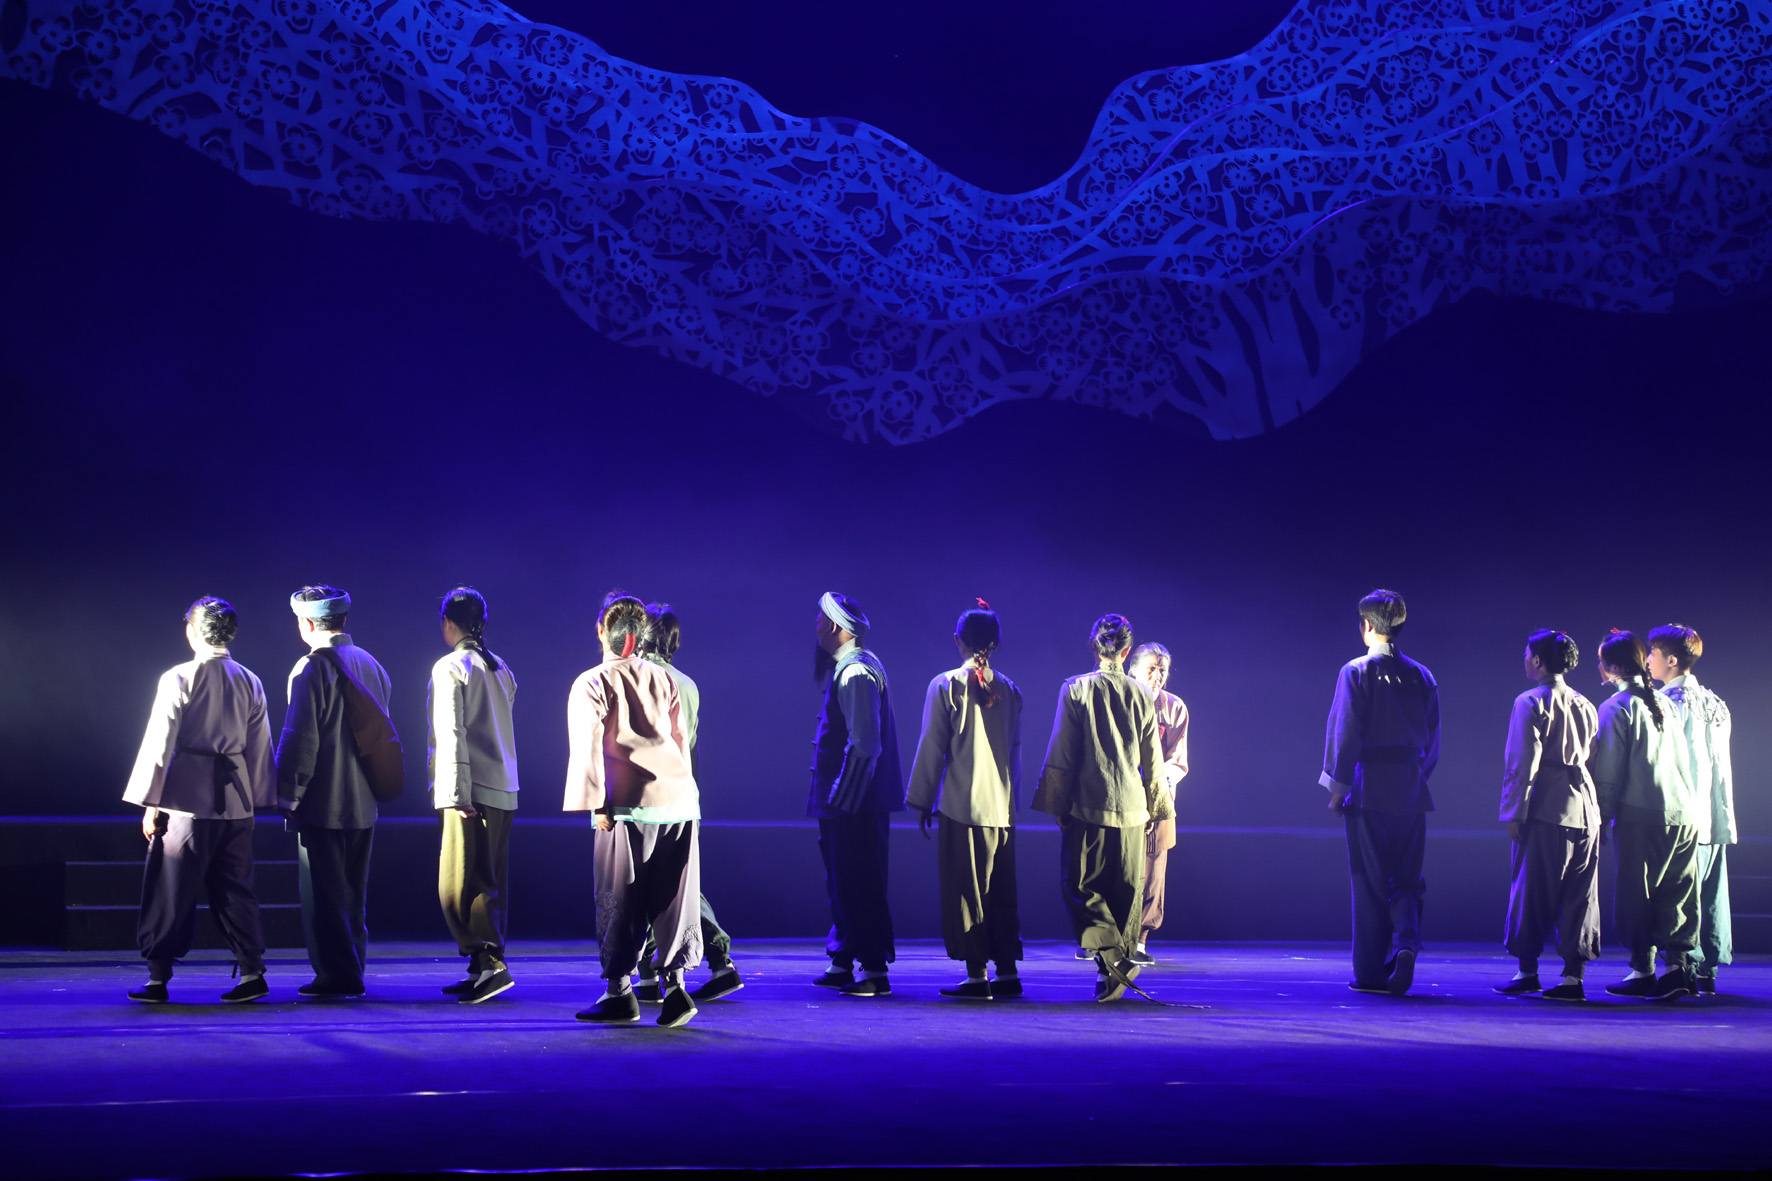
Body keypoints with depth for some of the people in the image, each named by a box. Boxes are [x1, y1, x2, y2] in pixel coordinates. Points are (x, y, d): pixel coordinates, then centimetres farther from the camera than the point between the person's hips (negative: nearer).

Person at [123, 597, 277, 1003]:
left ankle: (158, 978, 4)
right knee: (233, 888, 11)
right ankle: (252, 970, 4)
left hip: (187, 801, -4)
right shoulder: (250, 682, 7)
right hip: (236, 801, 4)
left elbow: (159, 744, -6)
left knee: (170, 892, 2)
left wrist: (150, 803, -2)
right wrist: (256, 800, 16)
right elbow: (260, 747, 10)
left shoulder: (179, 679, -7)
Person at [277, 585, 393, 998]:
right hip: (364, 804, 7)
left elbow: (300, 740, -15)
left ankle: (335, 975, -1)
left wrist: (289, 793, -7)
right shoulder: (372, 665, 9)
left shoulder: (311, 669, -13)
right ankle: (352, 972, 17)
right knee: (352, 893, 13)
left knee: (323, 893, -1)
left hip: (322, 804, -7)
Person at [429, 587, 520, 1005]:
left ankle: (489, 963, -17)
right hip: (504, 791, 8)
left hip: (470, 793, -8)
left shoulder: (449, 668, -7)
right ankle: (483, 969, 13)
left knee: (460, 884, -7)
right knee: (491, 883, 10)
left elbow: (451, 733, -14)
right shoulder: (501, 669, 15)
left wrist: (456, 794, -17)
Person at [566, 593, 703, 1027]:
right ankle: (675, 986, -2)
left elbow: (588, 745, -6)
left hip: (629, 803, -4)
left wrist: (597, 804, -7)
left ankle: (620, 992, 6)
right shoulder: (662, 679, 13)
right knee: (673, 898, 5)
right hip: (678, 797, 4)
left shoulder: (591, 684, 1)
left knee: (620, 899, 4)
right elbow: (680, 739, 15)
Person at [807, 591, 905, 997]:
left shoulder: (856, 673, -16)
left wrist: (841, 797, -22)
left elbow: (864, 743, -23)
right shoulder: (847, 668, 16)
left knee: (859, 886, -7)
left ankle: (874, 971, -5)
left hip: (856, 804, -10)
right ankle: (841, 964, 22)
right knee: (842, 883, 15)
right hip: (846, 801, 10)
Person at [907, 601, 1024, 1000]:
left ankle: (976, 975, -3)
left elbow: (932, 748, -4)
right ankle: (1007, 973, 11)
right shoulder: (1009, 690, 8)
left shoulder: (945, 686, -5)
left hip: (961, 803, -4)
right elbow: (1016, 750, 13)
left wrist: (922, 802, 3)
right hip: (1002, 806, 4)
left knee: (965, 890, -1)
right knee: (1002, 891, 10)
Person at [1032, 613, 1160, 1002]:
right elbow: (1153, 763, 8)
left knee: (1079, 886, 2)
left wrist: (1057, 807, 4)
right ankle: (1120, 964, 9)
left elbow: (1060, 756, -3)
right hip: (1132, 809, 3)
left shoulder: (1075, 690, -3)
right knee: (1126, 892, 9)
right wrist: (1150, 806, 19)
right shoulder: (1142, 695, 4)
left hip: (1087, 808, -3)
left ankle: (1110, 956, -17)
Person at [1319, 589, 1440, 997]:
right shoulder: (1421, 676, 8)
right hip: (1411, 792, 4)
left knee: (1369, 880, 2)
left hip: (1369, 790, -4)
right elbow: (1433, 739, 10)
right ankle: (1406, 939, -15)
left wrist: (1337, 787, -3)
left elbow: (1344, 734, -9)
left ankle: (1371, 973, 5)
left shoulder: (1356, 672, -6)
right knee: (1405, 876, 11)